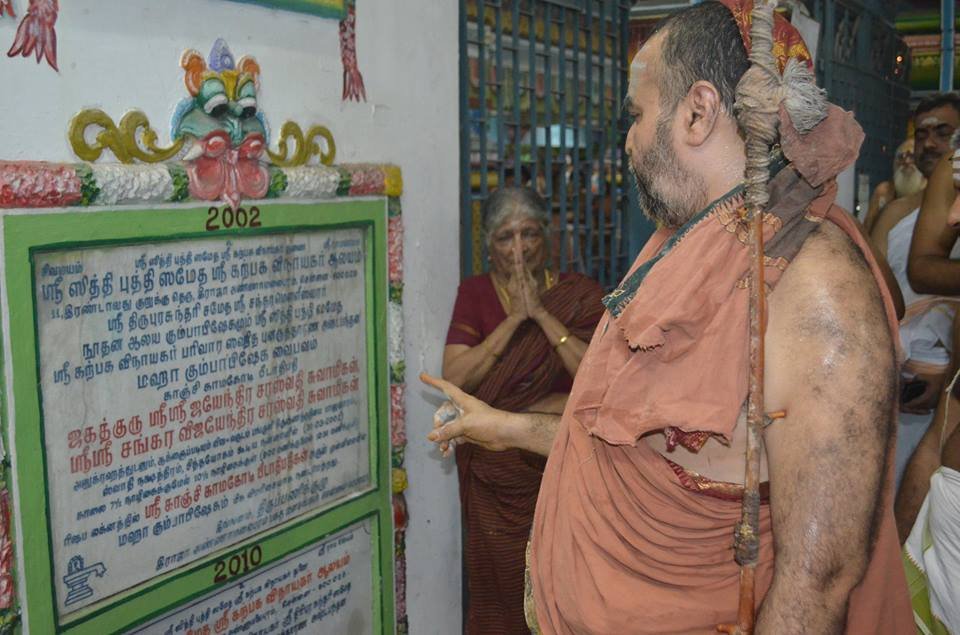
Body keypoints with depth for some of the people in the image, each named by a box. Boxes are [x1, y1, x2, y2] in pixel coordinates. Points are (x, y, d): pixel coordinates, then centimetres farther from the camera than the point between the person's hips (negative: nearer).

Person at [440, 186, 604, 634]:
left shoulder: (579, 295, -1)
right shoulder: (475, 294, 0)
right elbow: (454, 378, -12)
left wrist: (541, 312, -18)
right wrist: (514, 317, -17)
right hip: (495, 474, 1)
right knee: (500, 586, 9)